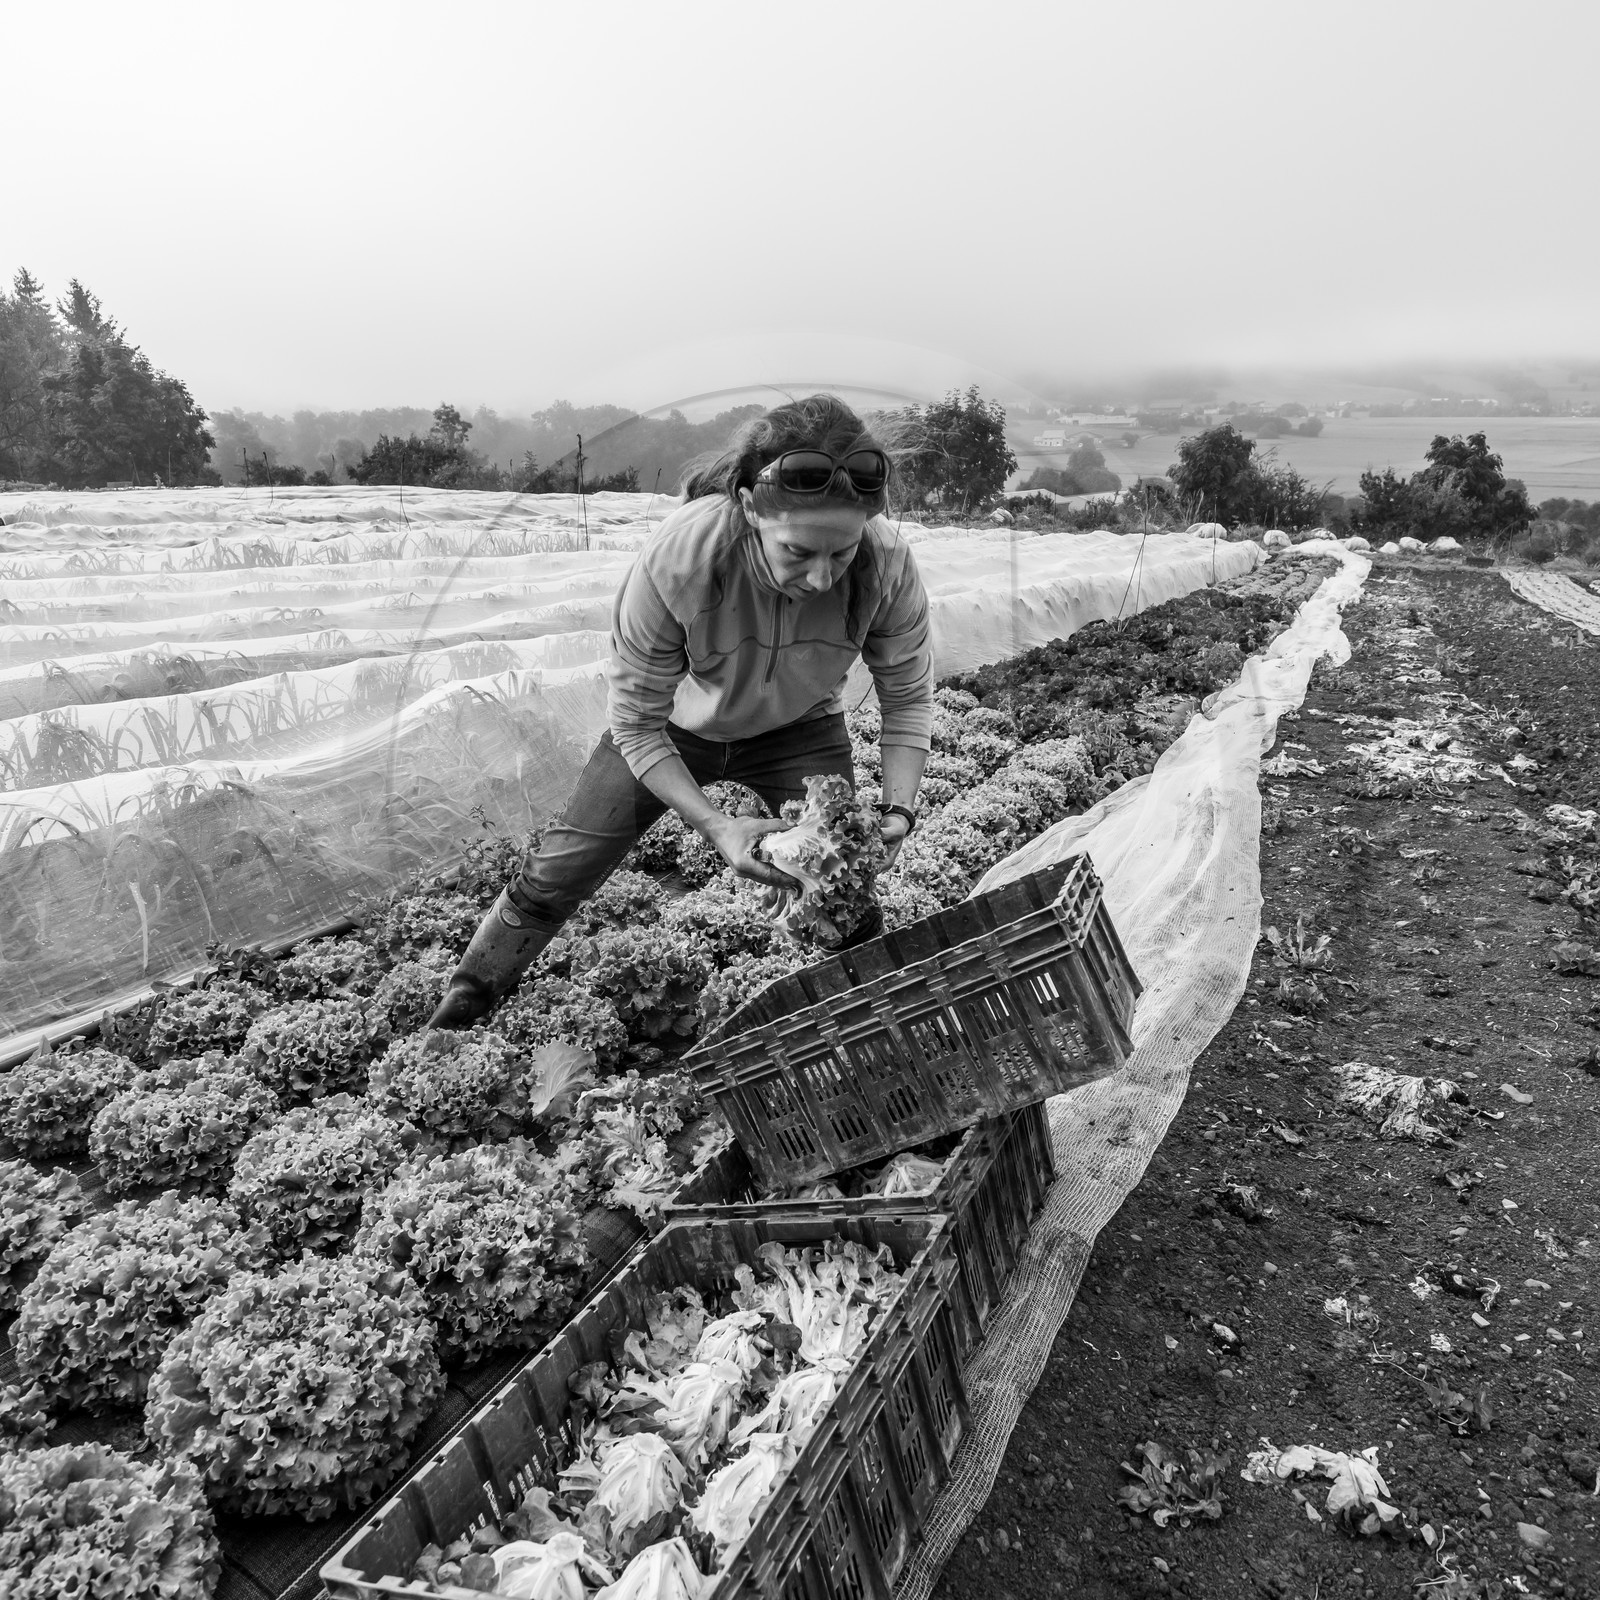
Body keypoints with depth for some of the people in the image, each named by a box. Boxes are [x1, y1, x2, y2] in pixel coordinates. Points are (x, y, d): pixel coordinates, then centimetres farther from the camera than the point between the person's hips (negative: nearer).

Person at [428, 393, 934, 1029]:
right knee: (554, 877, 5)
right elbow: (635, 725, -25)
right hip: (673, 724, -1)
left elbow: (908, 698, -14)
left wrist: (897, 811, -28)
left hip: (799, 733, 1)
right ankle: (461, 1006, 31)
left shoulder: (887, 564, -34)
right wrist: (715, 825, -33)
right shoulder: (674, 561, -40)